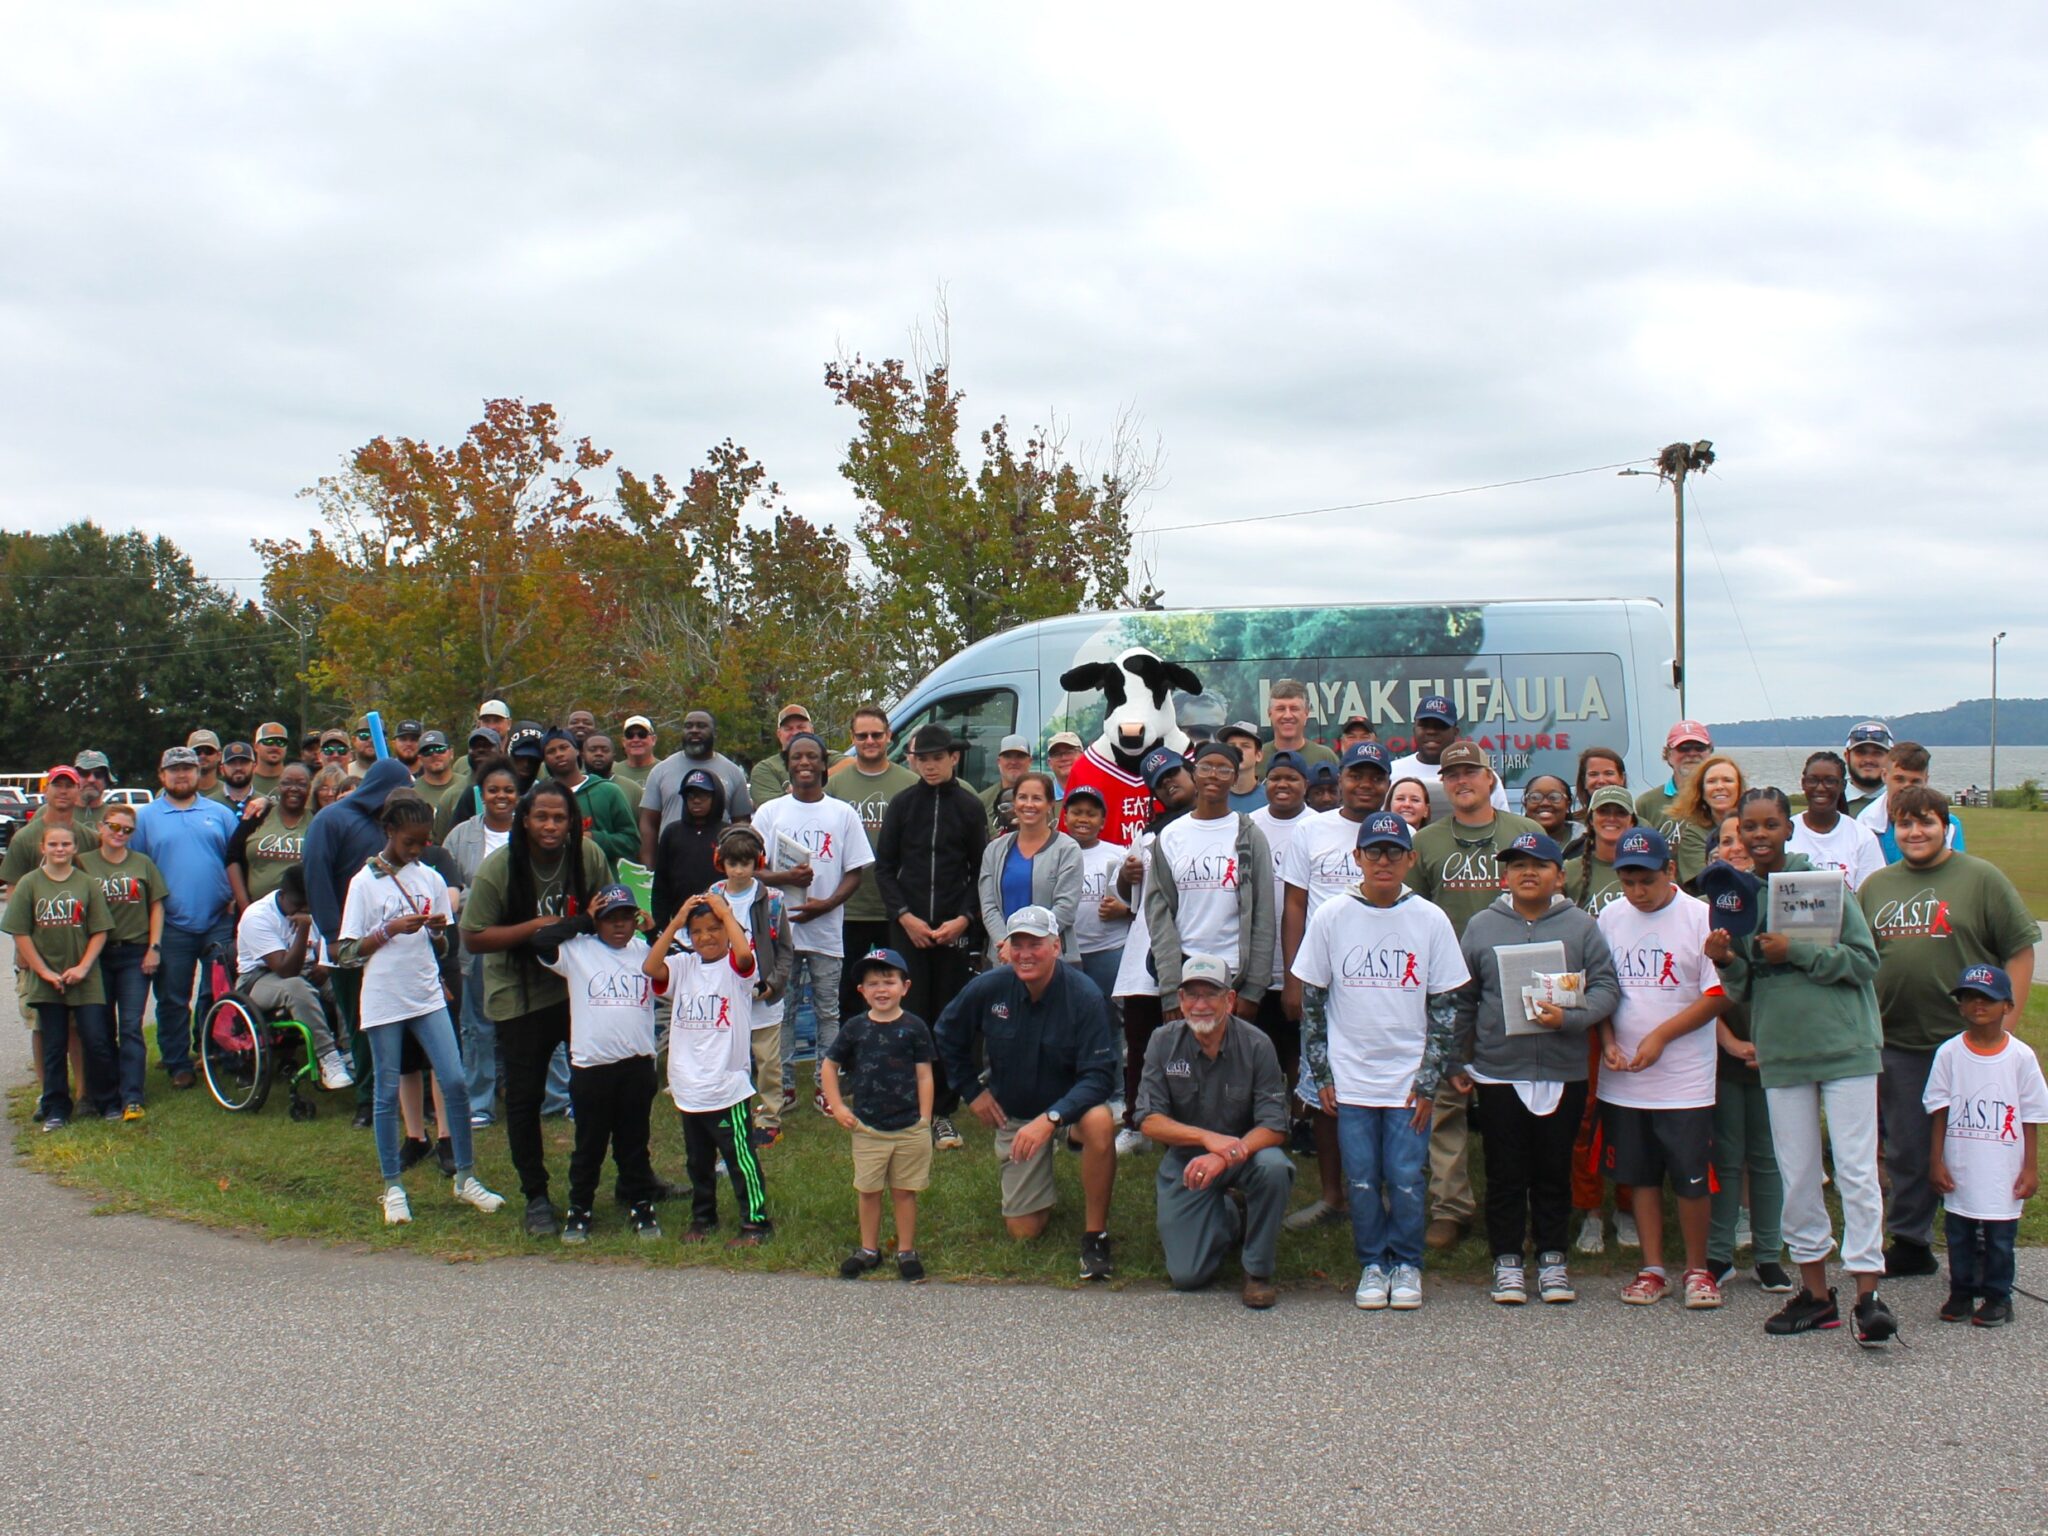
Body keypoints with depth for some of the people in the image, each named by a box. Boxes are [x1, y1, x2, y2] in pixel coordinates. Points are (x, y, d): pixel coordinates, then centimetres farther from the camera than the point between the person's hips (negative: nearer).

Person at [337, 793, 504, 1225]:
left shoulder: (431, 879, 7)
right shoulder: (365, 883, -4)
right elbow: (347, 952, -6)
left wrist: (438, 930, -8)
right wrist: (391, 930, -17)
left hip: (427, 996, 3)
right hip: (383, 1000, -3)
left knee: (455, 1083, -3)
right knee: (388, 1094, 5)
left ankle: (466, 1178, 9)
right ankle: (393, 1189, 15)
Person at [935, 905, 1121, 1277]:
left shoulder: (1083, 995, -24)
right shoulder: (989, 987, -15)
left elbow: (1099, 1076, -28)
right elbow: (949, 1034, 6)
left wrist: (1051, 1118, -40)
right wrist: (973, 1090, 4)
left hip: (1070, 1103, -3)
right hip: (1014, 1113, 3)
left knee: (1100, 1121, -40)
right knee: (1024, 1230, 0)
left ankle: (1095, 1234, -21)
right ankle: (1036, 1175, 36)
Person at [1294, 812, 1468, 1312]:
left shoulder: (1430, 919, 0)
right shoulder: (1332, 916, 1)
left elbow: (1444, 1006, 3)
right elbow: (1312, 1001, 6)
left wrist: (1429, 1080, -2)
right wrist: (1321, 1074, 2)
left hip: (1408, 1078, 0)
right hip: (1350, 1077, 1)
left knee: (1406, 1179, -1)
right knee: (1362, 1180, 4)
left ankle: (1406, 1263, 18)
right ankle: (1372, 1264, 20)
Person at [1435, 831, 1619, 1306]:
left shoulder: (1581, 927, 4)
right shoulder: (1481, 927, 5)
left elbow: (1606, 987, -3)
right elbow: (1461, 1000, 9)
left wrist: (1569, 1018, -19)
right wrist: (1454, 1061, 9)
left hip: (1564, 1072, 0)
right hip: (1498, 1071, 0)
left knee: (1555, 1169, 8)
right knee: (1506, 1172, 5)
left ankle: (1552, 1259, 20)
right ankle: (1507, 1261, 15)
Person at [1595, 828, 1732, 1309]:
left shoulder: (1700, 917, -8)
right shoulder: (1611, 918, 6)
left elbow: (1719, 995, -9)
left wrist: (1660, 1036, -15)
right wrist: (1608, 1042, -3)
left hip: (1685, 1079, -4)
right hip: (1623, 1077, 4)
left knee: (1691, 1179, 1)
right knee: (1640, 1175, 11)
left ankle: (1697, 1269, 17)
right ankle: (1653, 1269, 21)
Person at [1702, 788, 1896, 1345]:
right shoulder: (1735, 894, 7)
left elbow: (1865, 960, -8)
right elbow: (1743, 990, 11)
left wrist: (1797, 952, -16)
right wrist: (1727, 963, -10)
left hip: (1844, 1046, -4)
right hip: (1780, 1053, 4)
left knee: (1856, 1170, -6)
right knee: (1797, 1177, 9)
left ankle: (1868, 1293, -2)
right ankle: (1815, 1292, 19)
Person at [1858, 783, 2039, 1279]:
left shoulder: (1981, 878, -2)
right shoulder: (1876, 885, 11)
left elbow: (2020, 950, -3)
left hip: (1966, 1041, -4)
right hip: (1896, 1041, 4)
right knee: (1906, 1150, 12)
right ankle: (1909, 1244, 23)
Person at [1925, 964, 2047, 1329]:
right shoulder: (1949, 1053, -3)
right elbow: (1939, 1111, 2)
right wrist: (1935, 1161, 0)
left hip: (2004, 1172, -1)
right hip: (1959, 1171, 1)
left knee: (2000, 1236, 5)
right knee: (1959, 1233, 9)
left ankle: (1998, 1296, 18)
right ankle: (1962, 1292, 23)